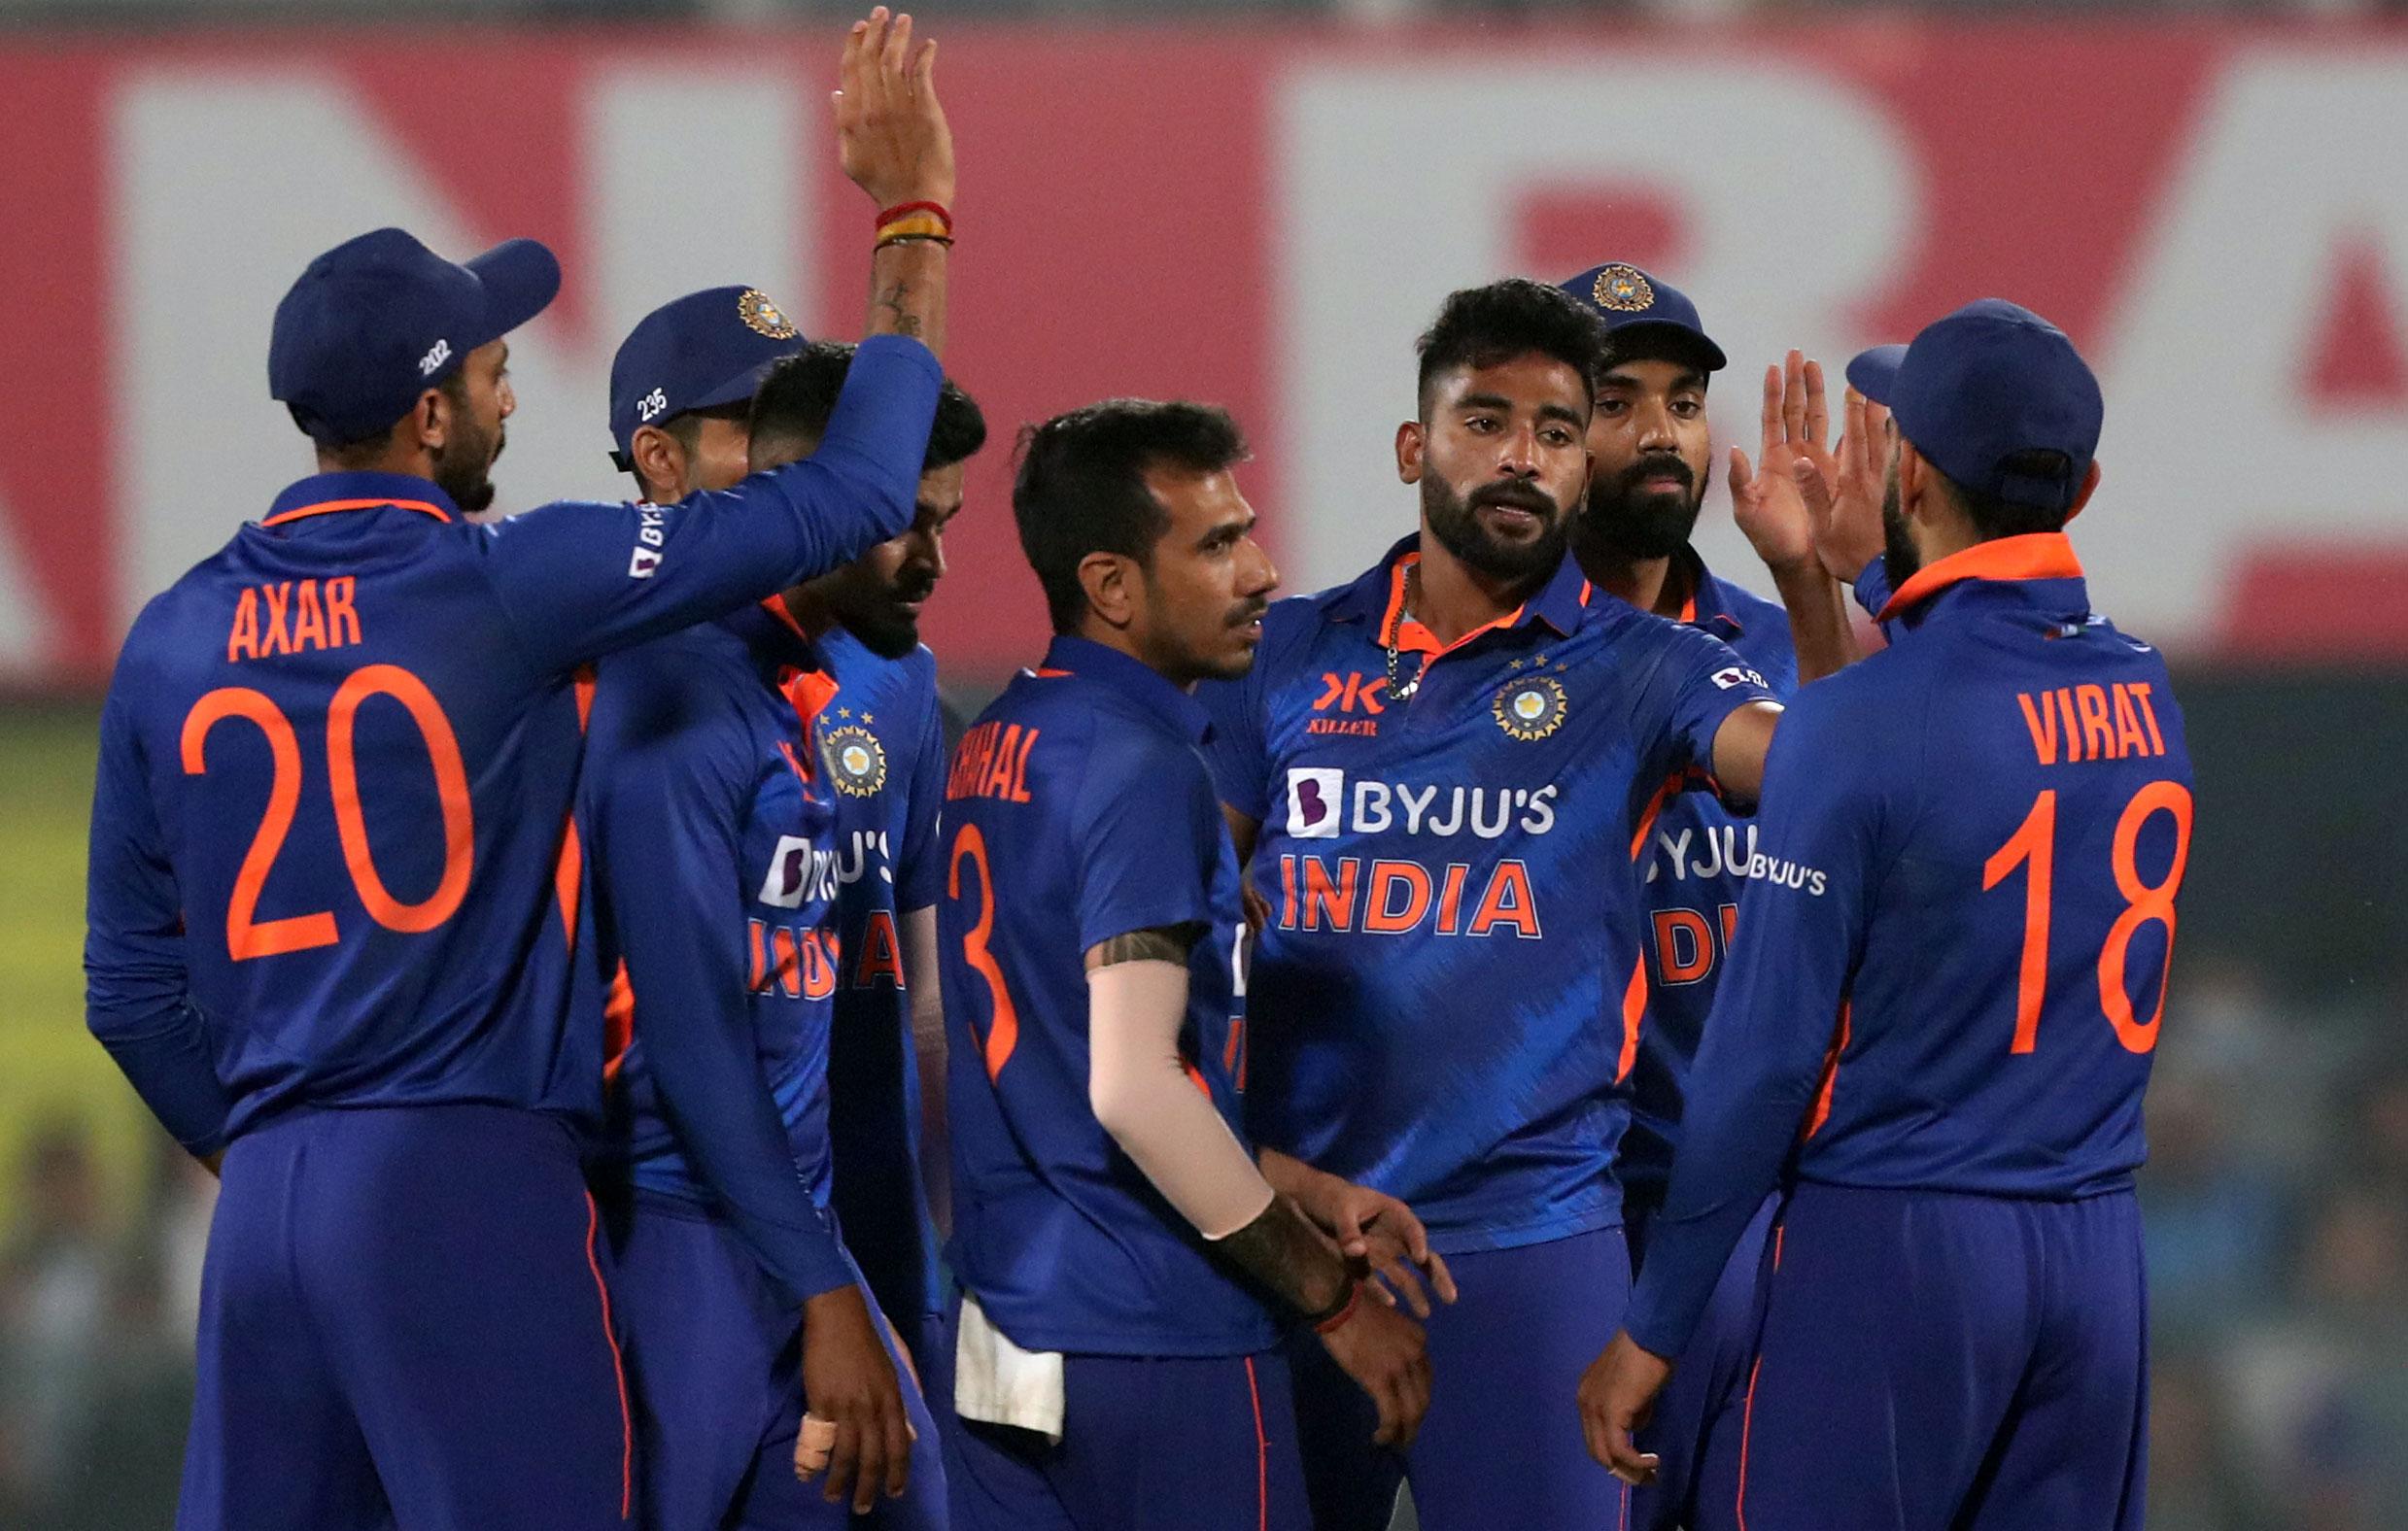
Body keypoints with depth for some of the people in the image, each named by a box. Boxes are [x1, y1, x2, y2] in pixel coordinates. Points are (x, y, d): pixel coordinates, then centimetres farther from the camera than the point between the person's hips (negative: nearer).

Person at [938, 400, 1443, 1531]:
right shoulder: (1140, 768, -15)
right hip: (1159, 1350, -8)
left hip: (1001, 1340, 8)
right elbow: (1134, 1088, -21)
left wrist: (1307, 1195, 17)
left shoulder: (996, 748, 12)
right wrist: (1335, 1300, -12)